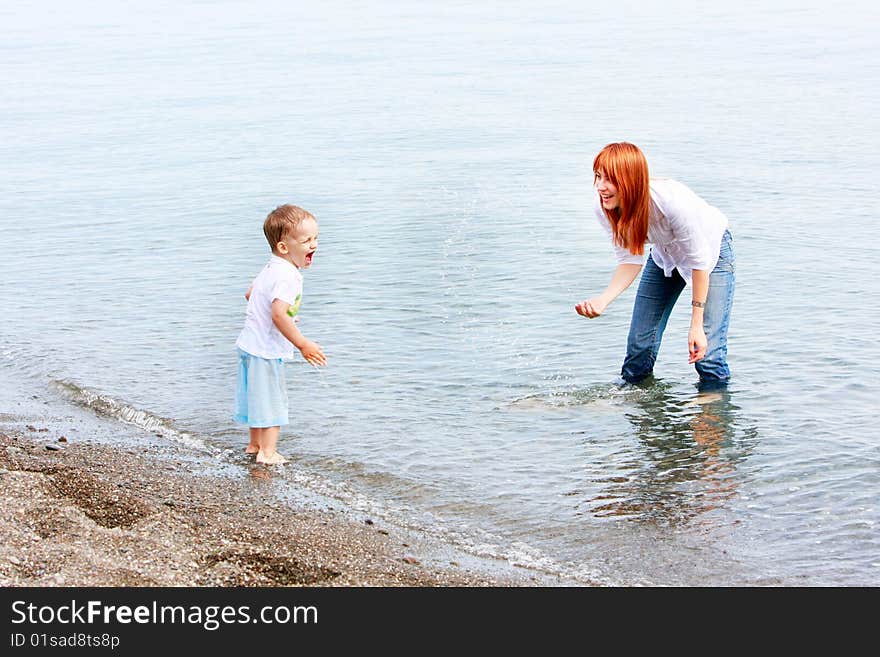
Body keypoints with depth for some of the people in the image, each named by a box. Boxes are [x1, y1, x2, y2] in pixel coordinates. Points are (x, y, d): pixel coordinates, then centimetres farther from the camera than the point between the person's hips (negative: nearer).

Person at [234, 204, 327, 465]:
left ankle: (255, 444, 33)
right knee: (272, 400, 0)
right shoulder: (288, 277, -24)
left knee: (259, 398, 21)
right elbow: (278, 315, -34)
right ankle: (267, 452, 5)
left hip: (251, 344, 10)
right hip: (267, 349, -10)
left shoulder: (271, 269, 9)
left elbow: (250, 294, 22)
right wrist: (303, 344, -31)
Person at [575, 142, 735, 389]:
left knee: (707, 351, -15)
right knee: (639, 345, 2)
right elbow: (630, 260, -17)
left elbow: (700, 261, -28)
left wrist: (697, 325, -24)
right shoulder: (604, 207, -24)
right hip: (665, 255, 5)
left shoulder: (672, 200, -39)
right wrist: (602, 300, -36)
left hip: (711, 247, -5)